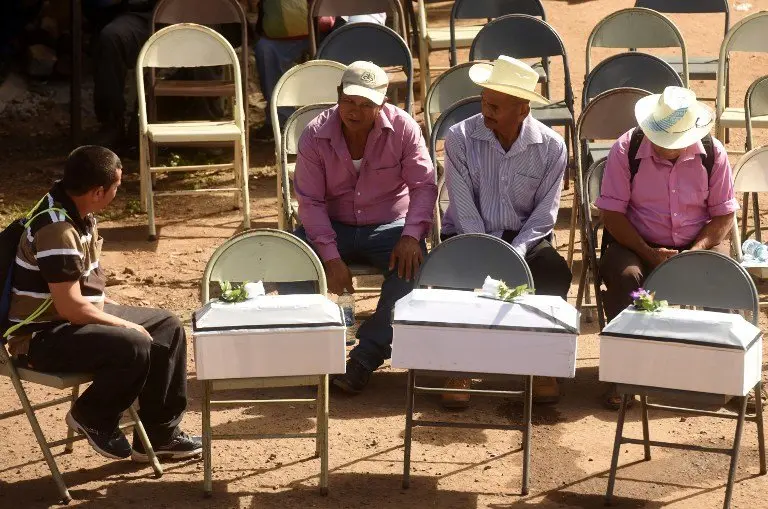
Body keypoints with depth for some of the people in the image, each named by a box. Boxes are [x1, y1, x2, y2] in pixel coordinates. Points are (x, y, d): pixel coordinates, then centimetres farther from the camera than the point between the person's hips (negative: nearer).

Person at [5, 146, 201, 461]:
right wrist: (125, 325, -16)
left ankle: (159, 435, 10)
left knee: (168, 328, 7)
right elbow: (70, 307, -28)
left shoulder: (77, 210, 4)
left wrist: (119, 311, 9)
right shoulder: (56, 229, -27)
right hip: (43, 335, -10)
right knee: (134, 348, -30)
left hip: (82, 314, 10)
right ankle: (91, 418, -2)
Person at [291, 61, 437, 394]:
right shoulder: (315, 135, -9)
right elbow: (310, 201, -10)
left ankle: (367, 356, -22)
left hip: (388, 227, 0)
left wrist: (411, 236, -26)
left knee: (413, 265, -32)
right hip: (332, 228, 1)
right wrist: (331, 257, -22)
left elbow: (423, 185, -9)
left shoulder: (403, 128, -10)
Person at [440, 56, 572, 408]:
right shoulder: (460, 137, -8)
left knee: (556, 274, -29)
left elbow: (544, 213, -6)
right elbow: (464, 208, -12)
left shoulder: (550, 146, -5)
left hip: (525, 236, 1)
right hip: (469, 235, 0)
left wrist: (513, 255, -22)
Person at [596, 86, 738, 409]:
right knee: (626, 276, -35)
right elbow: (612, 213, -10)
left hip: (698, 243, 2)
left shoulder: (712, 153, -5)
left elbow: (724, 215, 0)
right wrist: (650, 254, -21)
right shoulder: (626, 149, -10)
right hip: (636, 244, -1)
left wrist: (696, 251, -18)